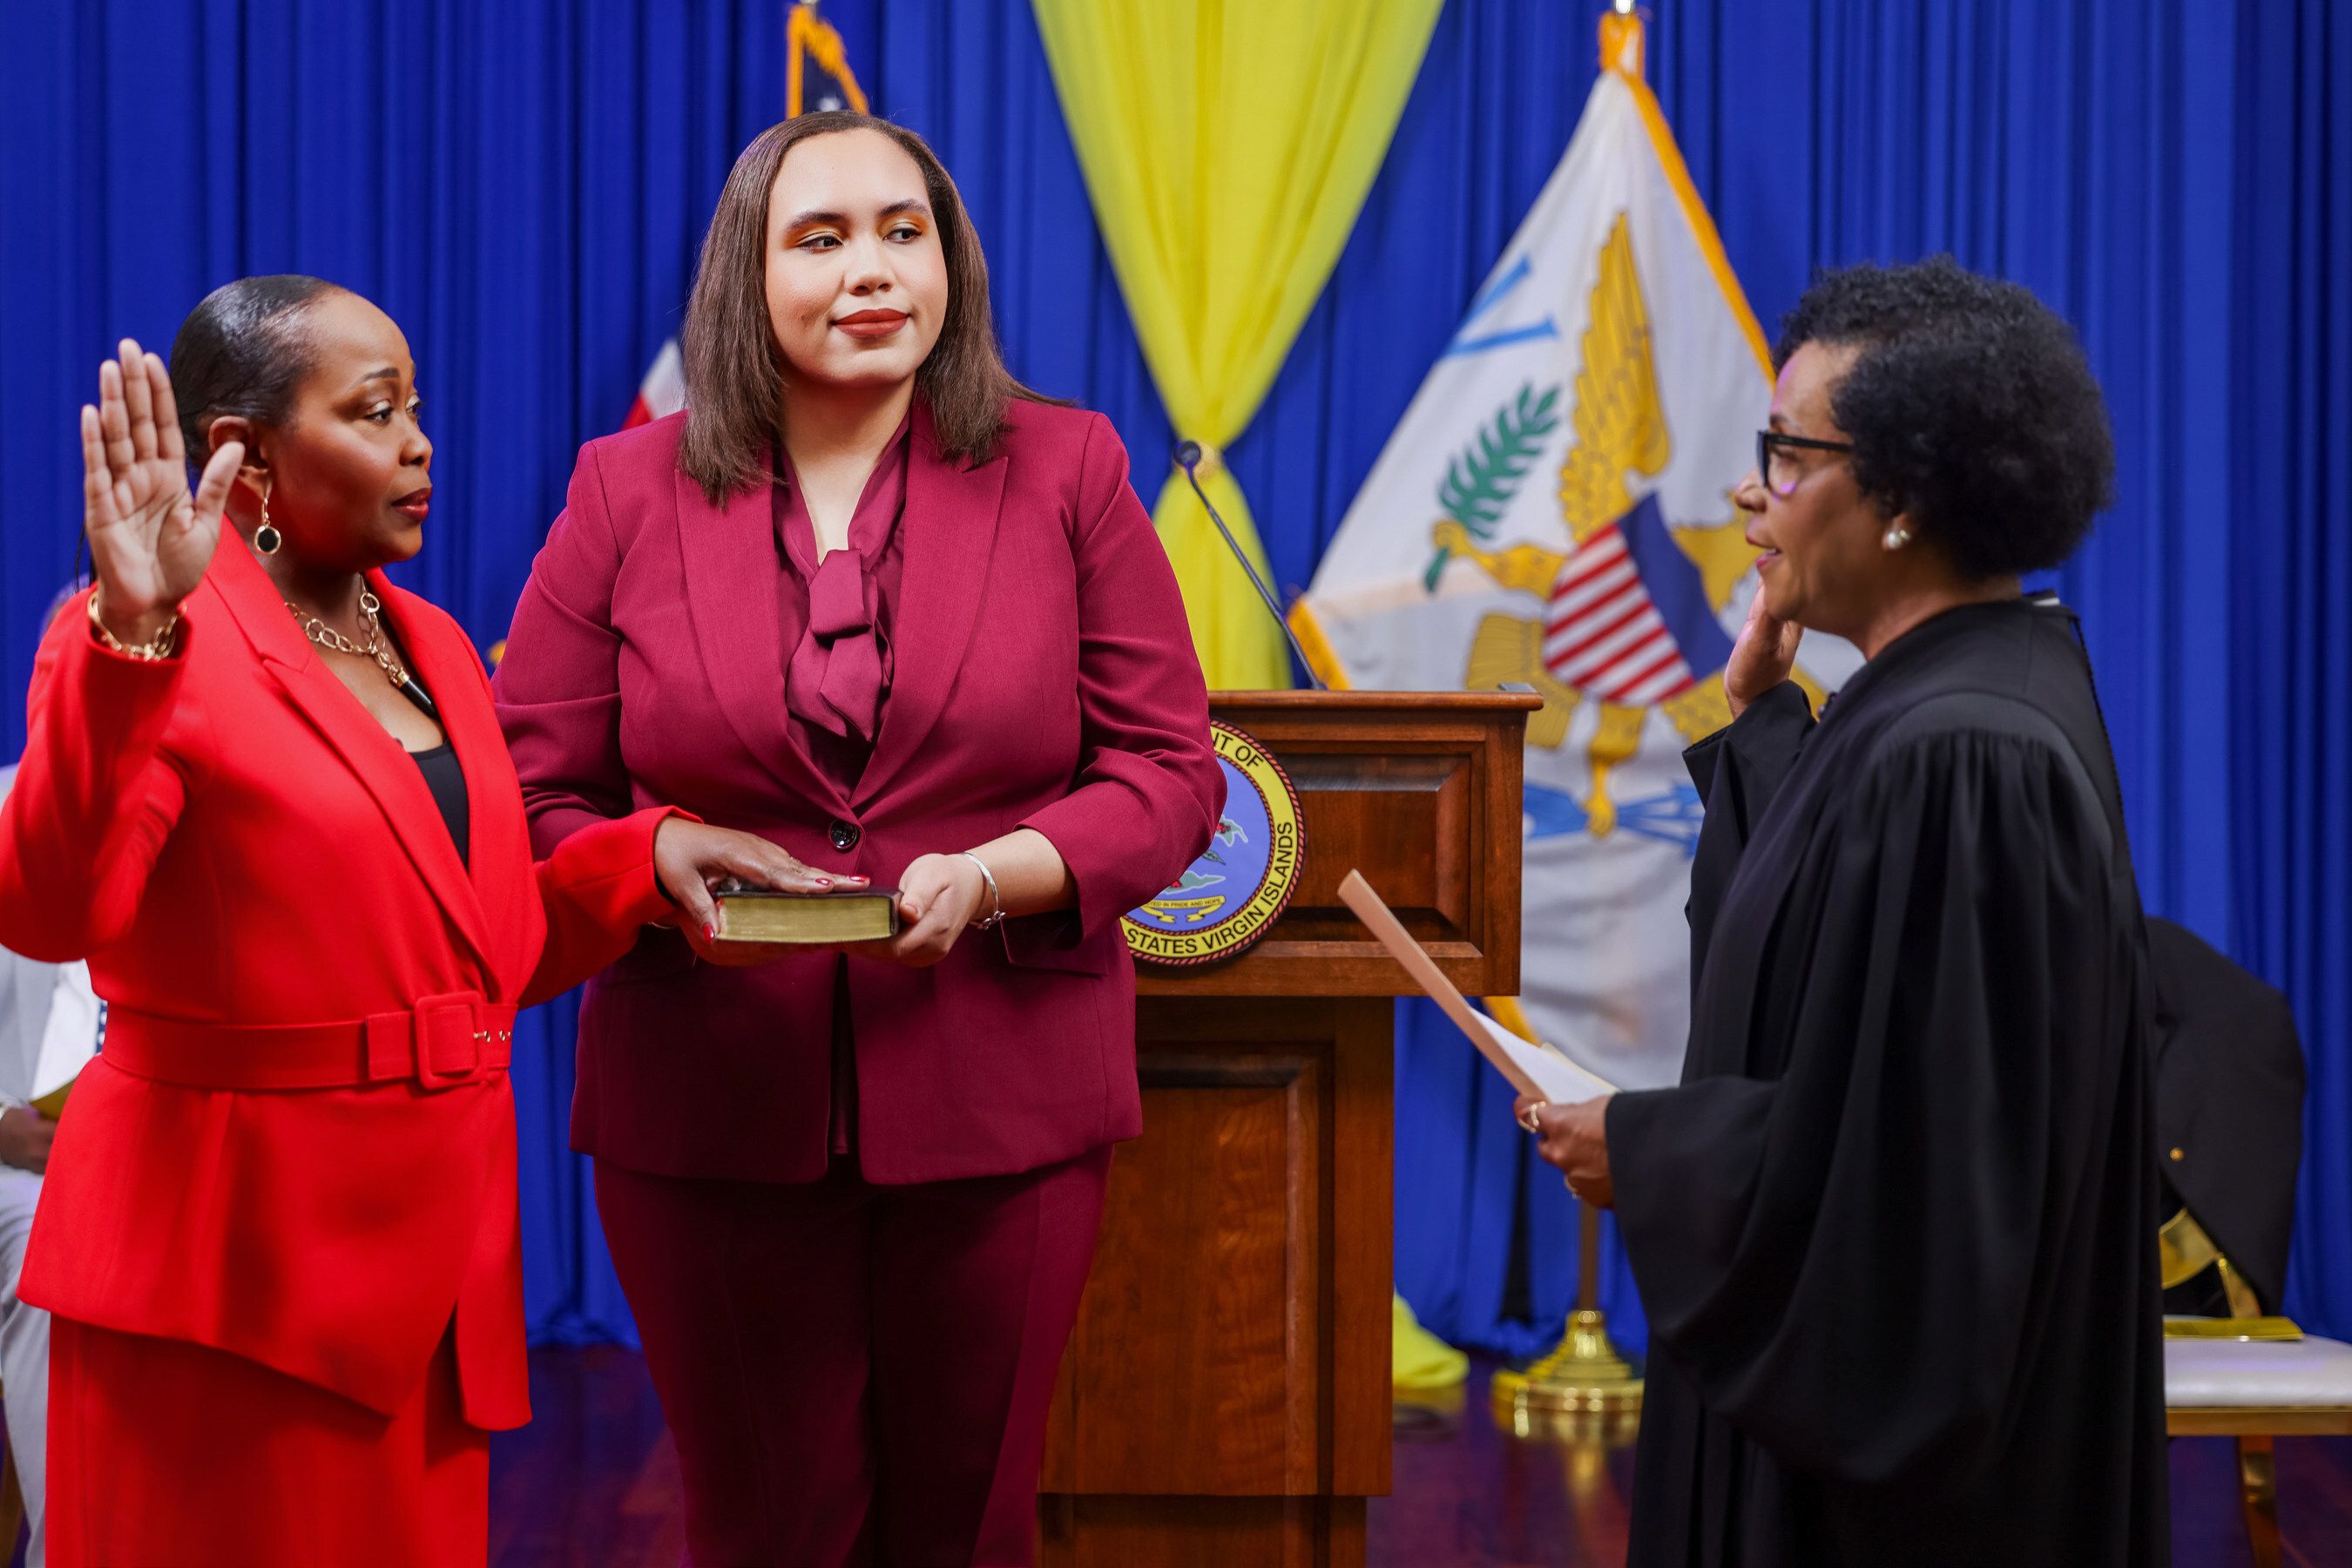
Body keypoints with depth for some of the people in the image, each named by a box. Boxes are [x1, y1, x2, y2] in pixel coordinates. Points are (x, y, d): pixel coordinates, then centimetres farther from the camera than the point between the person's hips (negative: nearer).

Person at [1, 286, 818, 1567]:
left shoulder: (428, 646, 14)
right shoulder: (148, 645, -10)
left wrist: (646, 856, 2)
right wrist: (130, 640, -37)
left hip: (434, 1259, 7)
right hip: (234, 1270, -7)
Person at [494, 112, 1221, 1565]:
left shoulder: (1066, 471, 2)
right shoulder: (630, 492, 3)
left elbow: (1171, 774, 1)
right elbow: (532, 799, 4)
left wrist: (989, 878, -17)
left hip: (1000, 1103, 0)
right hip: (713, 1106, 0)